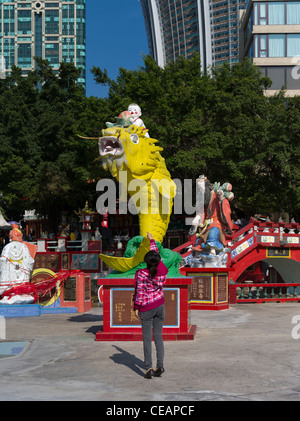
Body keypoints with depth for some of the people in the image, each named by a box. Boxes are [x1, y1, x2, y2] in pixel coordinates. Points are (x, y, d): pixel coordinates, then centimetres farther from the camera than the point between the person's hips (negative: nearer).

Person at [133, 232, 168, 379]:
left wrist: (136, 307, -2)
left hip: (146, 309, -4)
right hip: (160, 306, 4)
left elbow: (139, 292, -14)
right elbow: (156, 254, 12)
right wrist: (152, 240, 28)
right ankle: (160, 365, 4)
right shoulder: (163, 270, -5)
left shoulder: (141, 274, -17)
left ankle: (149, 368, -2)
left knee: (147, 338, 2)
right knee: (158, 336, 10)